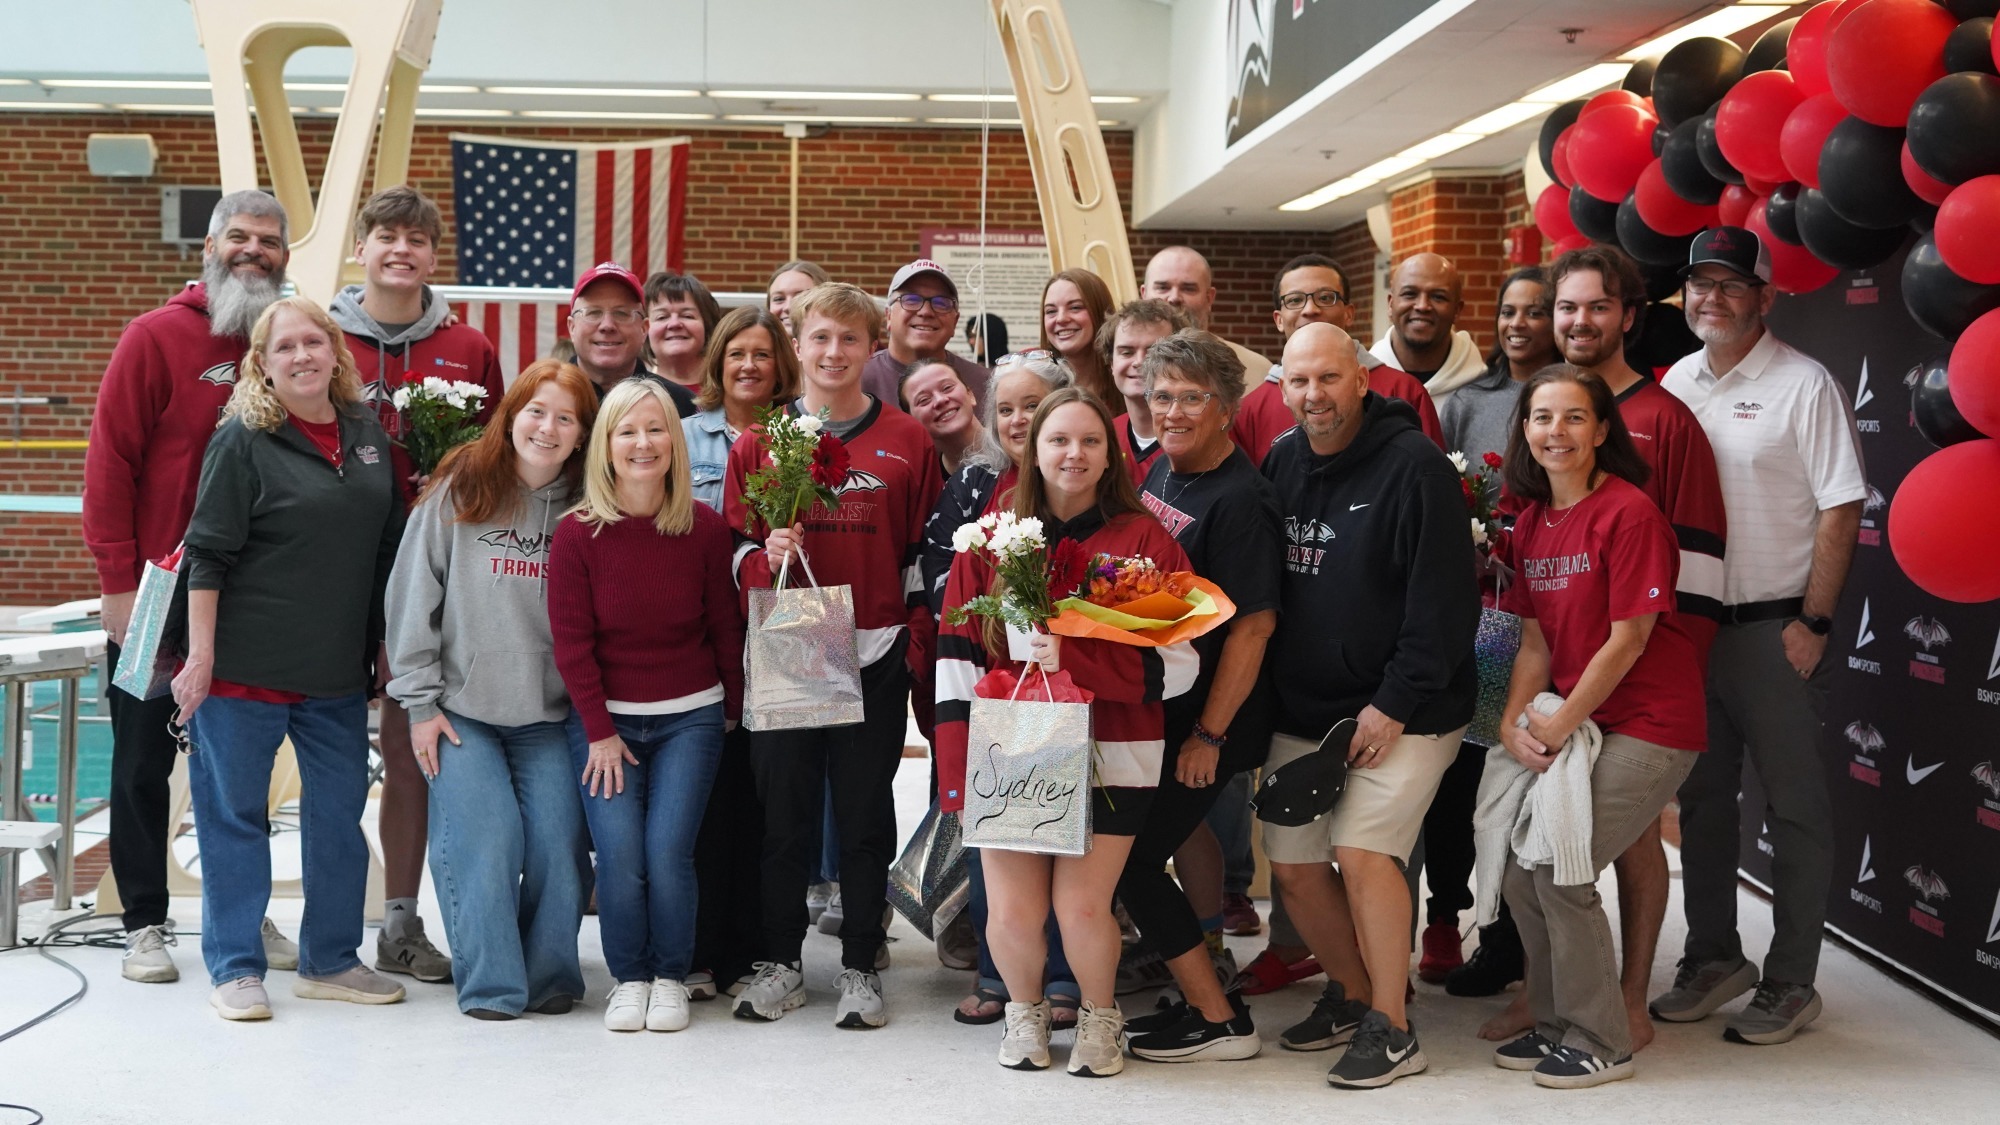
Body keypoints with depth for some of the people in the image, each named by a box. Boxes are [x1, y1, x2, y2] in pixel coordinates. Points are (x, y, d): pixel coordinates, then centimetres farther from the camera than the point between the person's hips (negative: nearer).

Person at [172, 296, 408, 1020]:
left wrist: (385, 644, 14)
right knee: (235, 812, 4)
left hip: (339, 670, 5)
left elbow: (388, 548, 15)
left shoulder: (367, 432, 7)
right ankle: (236, 968, 14)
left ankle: (330, 961, 23)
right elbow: (208, 556, -9)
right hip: (245, 664, -5)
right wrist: (200, 654, -13)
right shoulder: (243, 440, -8)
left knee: (340, 812, 11)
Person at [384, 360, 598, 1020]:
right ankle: (491, 984, 3)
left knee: (558, 844, -7)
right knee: (484, 841, -11)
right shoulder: (458, 490, 0)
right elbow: (414, 595, 1)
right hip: (462, 710, -1)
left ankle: (549, 977, 12)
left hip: (550, 716, 1)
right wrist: (420, 700, -2)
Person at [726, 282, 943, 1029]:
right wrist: (768, 558, -13)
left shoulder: (908, 443, 4)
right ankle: (780, 963, 20)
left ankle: (860, 968, 18)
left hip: (874, 658, -1)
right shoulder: (760, 441, 7)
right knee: (782, 813, 7)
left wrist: (918, 641, -3)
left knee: (866, 815, 6)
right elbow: (734, 548, 9)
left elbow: (925, 551, 5)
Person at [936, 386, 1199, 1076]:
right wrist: (960, 773, -5)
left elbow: (1177, 664, -5)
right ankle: (1025, 1009, 27)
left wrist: (1070, 659, -17)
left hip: (1112, 757, -1)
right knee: (1013, 911, -5)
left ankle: (1100, 1015, 23)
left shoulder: (1145, 541, 1)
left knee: (1083, 906, -9)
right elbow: (957, 664, 3)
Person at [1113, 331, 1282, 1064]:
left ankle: (1220, 1022, 1)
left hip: (1209, 715, -9)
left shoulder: (1240, 500, -21)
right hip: (1160, 702, 9)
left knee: (1131, 860, -8)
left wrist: (1209, 734, -21)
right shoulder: (1161, 471, 5)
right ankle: (1210, 963, 46)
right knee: (1182, 825, 25)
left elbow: (1254, 624, -23)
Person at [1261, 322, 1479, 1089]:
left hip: (1400, 709, -6)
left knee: (1362, 850, -17)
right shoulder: (1281, 463, 7)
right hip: (1301, 707, 7)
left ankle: (1391, 1029, -4)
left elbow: (1443, 600, -16)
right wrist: (1268, 693, 7)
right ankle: (1352, 992, 29)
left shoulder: (1415, 466, -13)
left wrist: (1395, 703, -18)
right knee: (1292, 862, 8)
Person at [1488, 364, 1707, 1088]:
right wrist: (1513, 722, -4)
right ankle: (1554, 1022, 20)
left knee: (1560, 869, -12)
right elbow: (1535, 641, 11)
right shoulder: (1531, 522, 9)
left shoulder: (1628, 513, -14)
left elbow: (1628, 640, -16)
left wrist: (1559, 725, -11)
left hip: (1649, 724, -7)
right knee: (1518, 868, 1)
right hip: (1574, 722, 7)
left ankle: (1599, 1044, 4)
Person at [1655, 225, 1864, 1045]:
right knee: (1702, 800, 15)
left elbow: (1841, 509, -11)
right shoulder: (1676, 382, 8)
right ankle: (1714, 959, 29)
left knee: (1794, 808, 3)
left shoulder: (1803, 384, -9)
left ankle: (1791, 982, 13)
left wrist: (1813, 623, -14)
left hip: (1773, 629, -6)